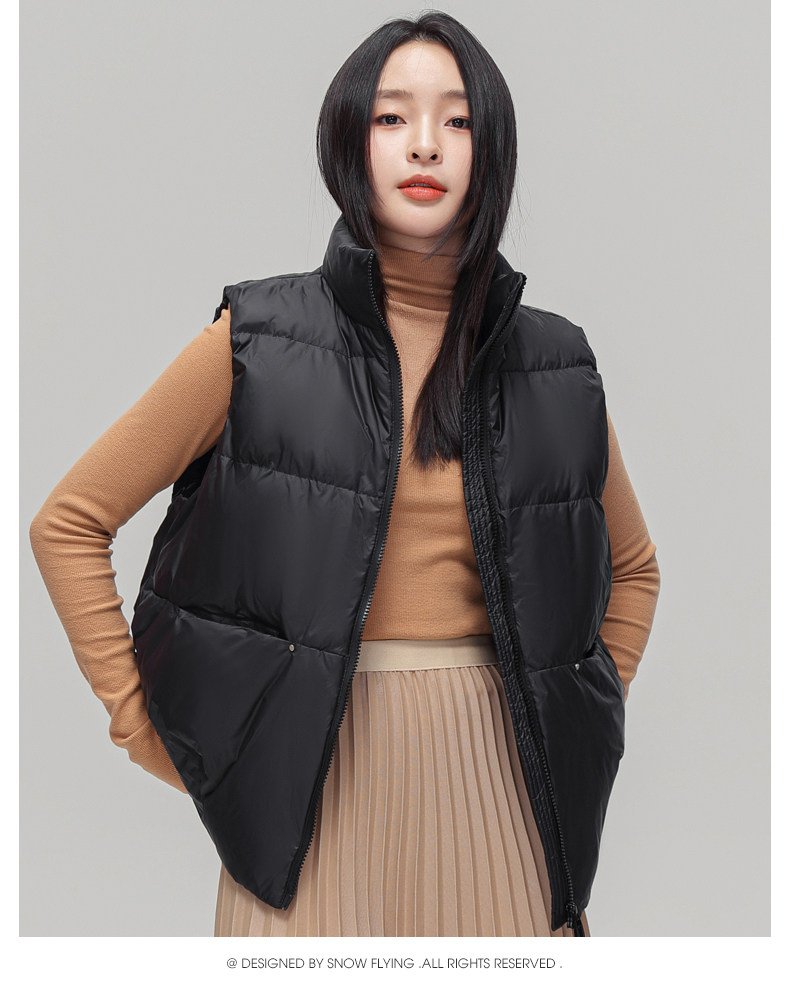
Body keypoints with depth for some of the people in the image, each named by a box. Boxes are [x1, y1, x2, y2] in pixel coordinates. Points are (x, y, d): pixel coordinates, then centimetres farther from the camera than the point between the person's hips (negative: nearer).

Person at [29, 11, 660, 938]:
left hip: (485, 774, 2)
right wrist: (143, 726, -2)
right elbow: (68, 522, 1)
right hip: (309, 776, -2)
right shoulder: (259, 338, -3)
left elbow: (631, 565, 20)